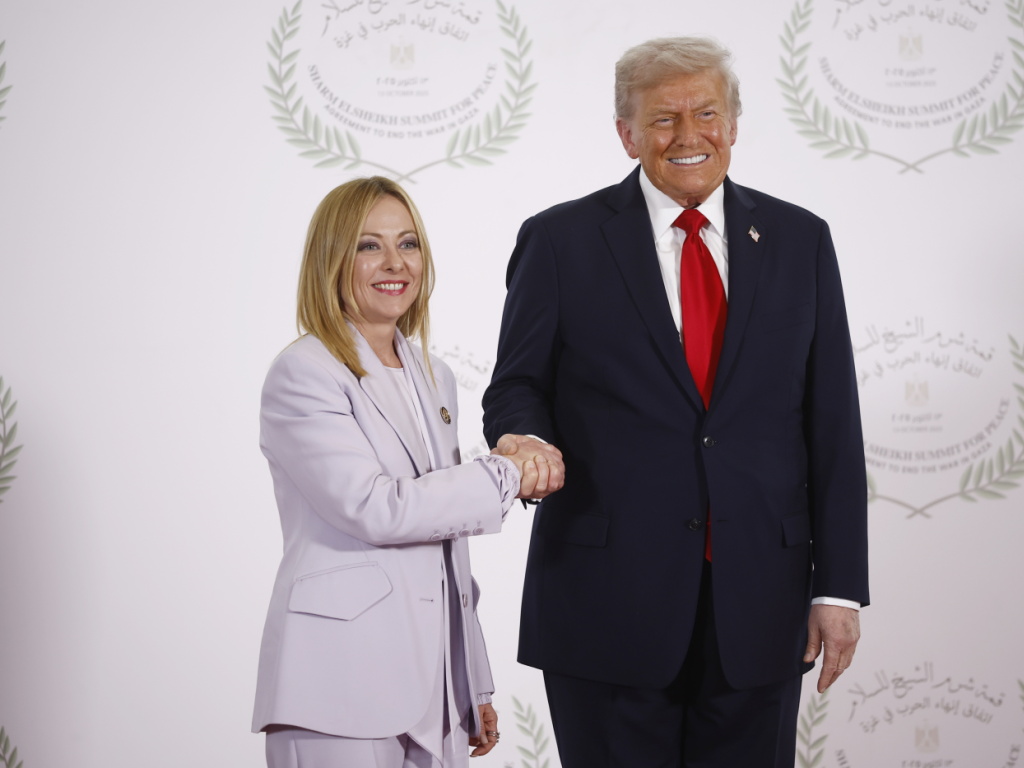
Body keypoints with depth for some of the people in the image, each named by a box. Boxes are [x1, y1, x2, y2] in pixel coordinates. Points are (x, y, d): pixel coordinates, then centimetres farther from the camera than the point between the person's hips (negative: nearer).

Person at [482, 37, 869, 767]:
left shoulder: (800, 241, 8)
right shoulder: (561, 241, 3)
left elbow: (833, 424, 6)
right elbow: (517, 386, 6)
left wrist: (839, 586, 1)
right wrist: (524, 441, -19)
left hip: (759, 606, 2)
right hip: (610, 602, -2)